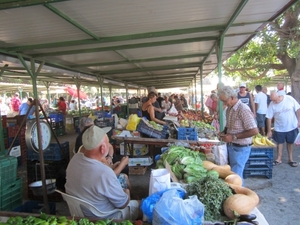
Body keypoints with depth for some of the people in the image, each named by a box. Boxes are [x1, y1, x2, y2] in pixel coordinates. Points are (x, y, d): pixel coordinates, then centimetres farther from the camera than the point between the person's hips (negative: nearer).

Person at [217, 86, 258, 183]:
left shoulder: (243, 109, -20)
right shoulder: (229, 109, 7)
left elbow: (254, 131, -23)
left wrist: (233, 137, -22)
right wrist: (224, 133, 1)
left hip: (240, 148, -8)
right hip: (230, 146, 8)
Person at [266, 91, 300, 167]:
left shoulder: (289, 99, -18)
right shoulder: (272, 104, -15)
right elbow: (269, 118, -10)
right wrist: (269, 131, -8)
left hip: (292, 126, 0)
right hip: (279, 128, 1)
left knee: (290, 142, 14)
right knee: (280, 142, 11)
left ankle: (290, 159, 28)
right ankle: (279, 159, 25)